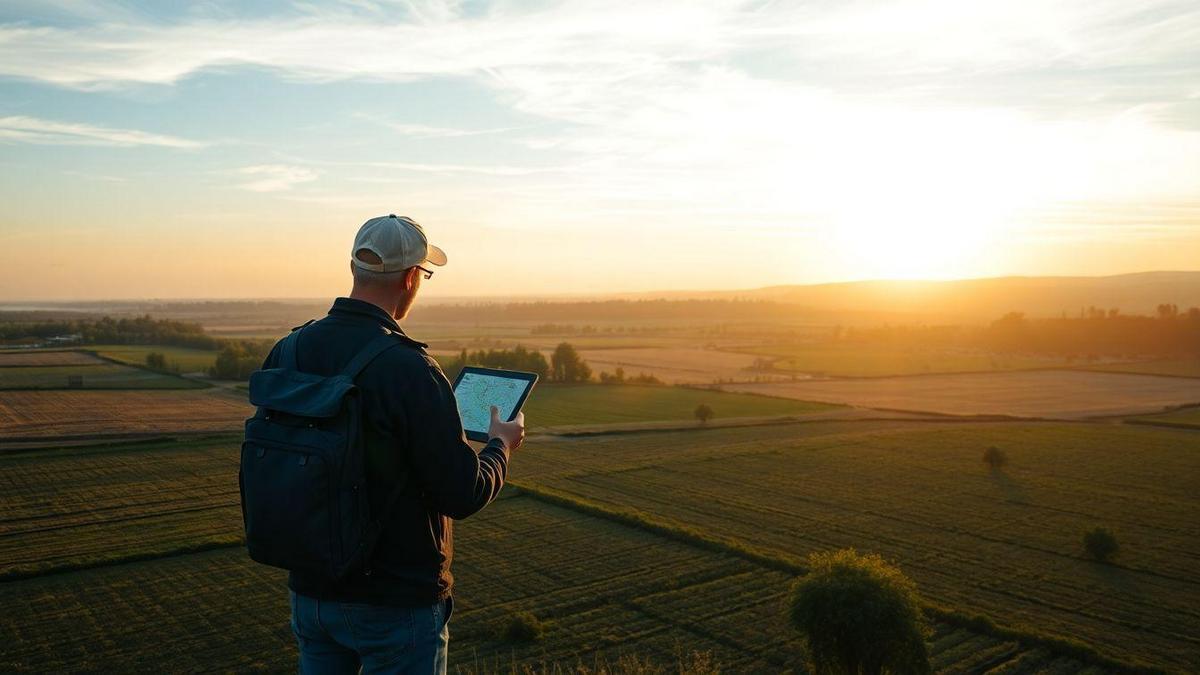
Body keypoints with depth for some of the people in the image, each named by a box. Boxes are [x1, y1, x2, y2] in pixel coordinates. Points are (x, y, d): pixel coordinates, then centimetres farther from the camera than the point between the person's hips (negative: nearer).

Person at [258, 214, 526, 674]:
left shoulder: (288, 352, -5)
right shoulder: (408, 369, -25)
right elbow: (462, 495, -21)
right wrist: (500, 446, -1)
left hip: (311, 591, 6)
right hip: (396, 602, -6)